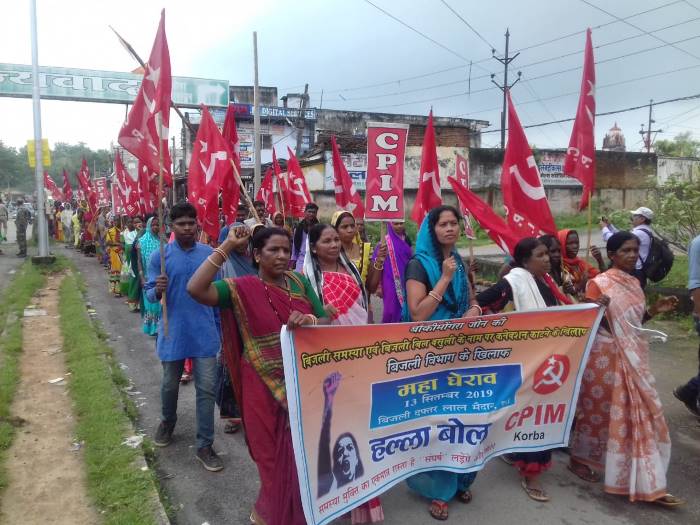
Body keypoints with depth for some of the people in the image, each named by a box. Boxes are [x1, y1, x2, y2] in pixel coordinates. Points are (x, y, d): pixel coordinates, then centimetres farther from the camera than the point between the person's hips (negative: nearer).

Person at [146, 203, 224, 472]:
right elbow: (149, 293, -4)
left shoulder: (209, 254, -1)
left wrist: (219, 328, 8)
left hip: (204, 333, 1)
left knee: (207, 389, 1)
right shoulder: (159, 256, -6)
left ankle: (205, 446, 12)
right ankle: (167, 422, 47)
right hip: (173, 332, 0)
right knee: (170, 384, 18)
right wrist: (158, 290, -27)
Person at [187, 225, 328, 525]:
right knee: (275, 454, 12)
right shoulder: (243, 288, -11)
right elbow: (196, 289, -26)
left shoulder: (299, 282, 3)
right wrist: (227, 247, -24)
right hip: (265, 387, -4)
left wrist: (310, 321, -20)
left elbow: (327, 322, 3)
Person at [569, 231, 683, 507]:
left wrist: (654, 310, 0)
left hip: (633, 358, 7)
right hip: (606, 357, -7)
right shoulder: (599, 284, -13)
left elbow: (632, 321, 15)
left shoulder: (634, 283, 9)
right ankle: (578, 459, 23)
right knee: (597, 410, 4)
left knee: (640, 415, 11)